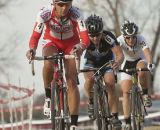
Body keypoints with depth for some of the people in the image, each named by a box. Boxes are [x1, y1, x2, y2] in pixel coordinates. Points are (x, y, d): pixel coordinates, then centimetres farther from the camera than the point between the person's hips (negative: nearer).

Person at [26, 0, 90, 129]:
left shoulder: (76, 14, -31)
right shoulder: (45, 13, -30)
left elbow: (85, 38, -37)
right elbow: (35, 36, -30)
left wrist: (81, 48, -60)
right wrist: (32, 49, -51)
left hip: (71, 44, 0)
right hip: (51, 42, 0)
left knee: (72, 82, -14)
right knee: (48, 64, -35)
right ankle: (48, 97, -9)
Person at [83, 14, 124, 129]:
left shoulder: (108, 37, -35)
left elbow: (119, 54, -41)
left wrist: (118, 61, -64)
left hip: (107, 61, 0)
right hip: (91, 61, 0)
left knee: (110, 83, -22)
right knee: (89, 79, -30)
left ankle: (115, 117, -14)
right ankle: (91, 102, -2)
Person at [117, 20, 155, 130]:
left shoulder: (141, 39, -29)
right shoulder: (120, 40, -28)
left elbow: (147, 51, -45)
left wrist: (150, 63, -64)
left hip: (140, 61, -1)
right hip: (127, 63, 1)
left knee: (142, 73, -37)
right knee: (125, 91, -11)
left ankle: (146, 95, -11)